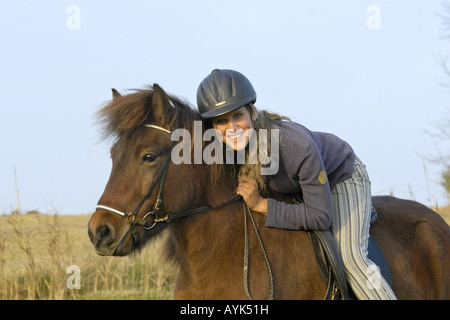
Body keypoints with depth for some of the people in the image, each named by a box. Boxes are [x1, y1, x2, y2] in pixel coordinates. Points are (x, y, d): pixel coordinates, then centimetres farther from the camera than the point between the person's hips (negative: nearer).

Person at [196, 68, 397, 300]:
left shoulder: (297, 146, -45)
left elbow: (320, 217, -37)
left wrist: (262, 205, -41)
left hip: (341, 175, -6)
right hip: (294, 188, 6)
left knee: (351, 257, -19)